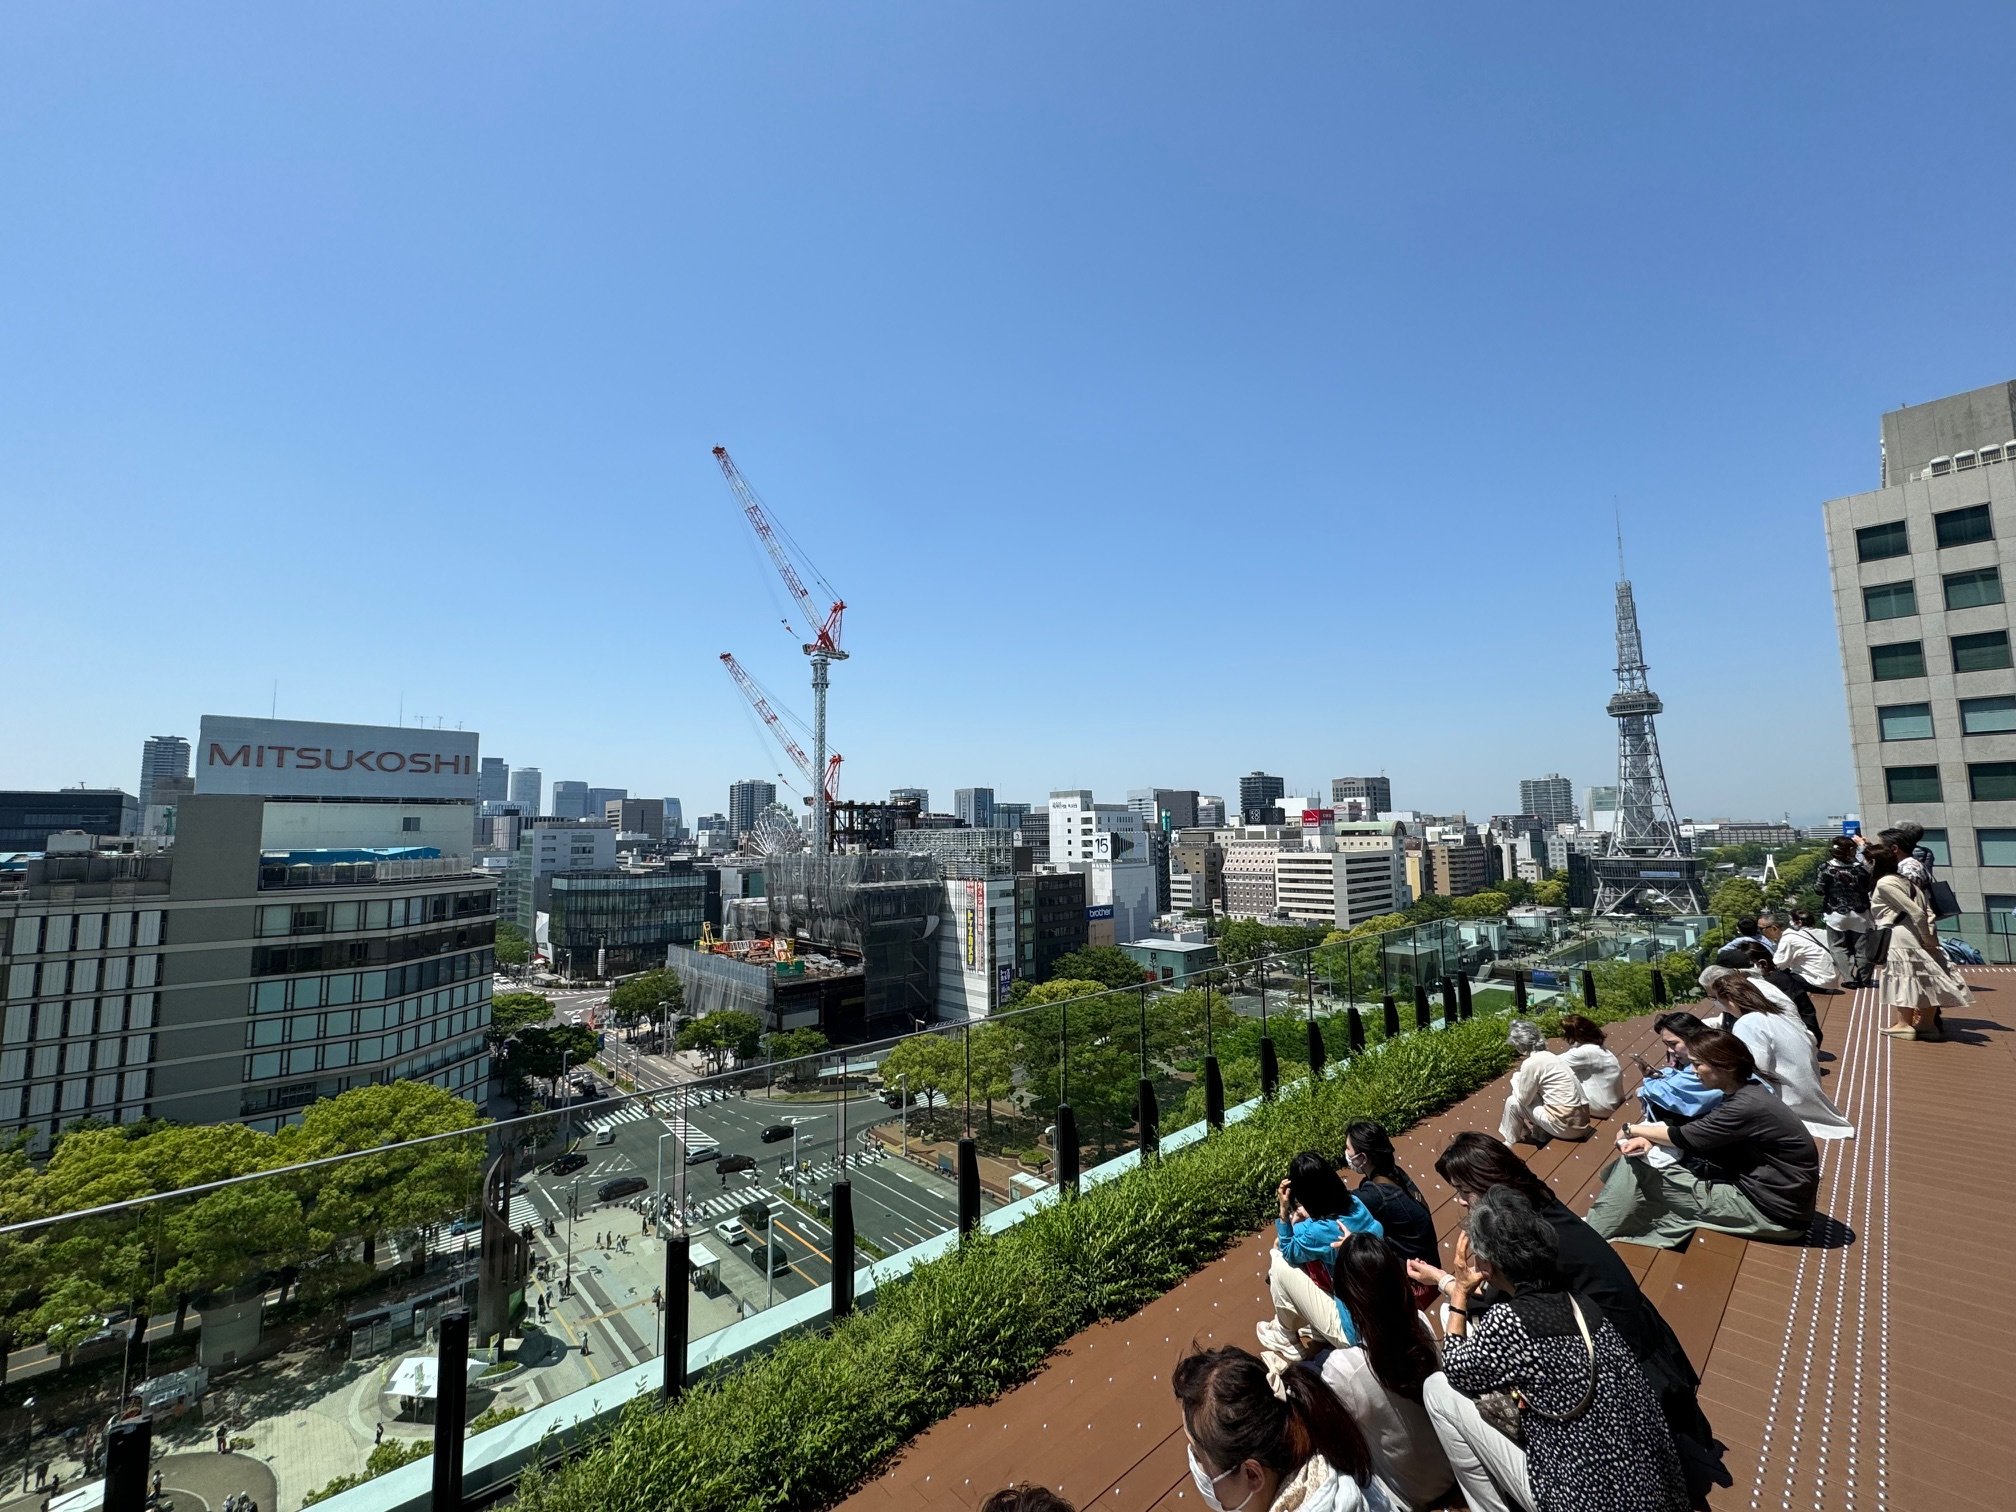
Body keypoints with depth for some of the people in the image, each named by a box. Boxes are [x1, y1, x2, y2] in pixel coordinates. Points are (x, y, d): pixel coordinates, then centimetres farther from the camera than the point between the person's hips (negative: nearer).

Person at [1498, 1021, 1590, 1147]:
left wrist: (1515, 1079, 9)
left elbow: (1523, 1099, -5)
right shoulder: (1548, 1056, 11)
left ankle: (1510, 1142, 18)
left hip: (1567, 1125, -8)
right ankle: (1539, 1132, 25)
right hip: (1580, 1121, 8)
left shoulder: (1531, 1063, -15)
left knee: (1513, 1102, 3)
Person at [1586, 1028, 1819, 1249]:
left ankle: (1595, 1236, 5)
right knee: (1636, 1159, 1)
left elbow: (1684, 1136, -16)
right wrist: (1649, 1139, -9)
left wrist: (1631, 1129, 0)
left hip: (1774, 1211, -9)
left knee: (1639, 1171, -11)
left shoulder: (1747, 1106, -26)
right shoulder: (1744, 1092, 3)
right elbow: (1695, 1131, 8)